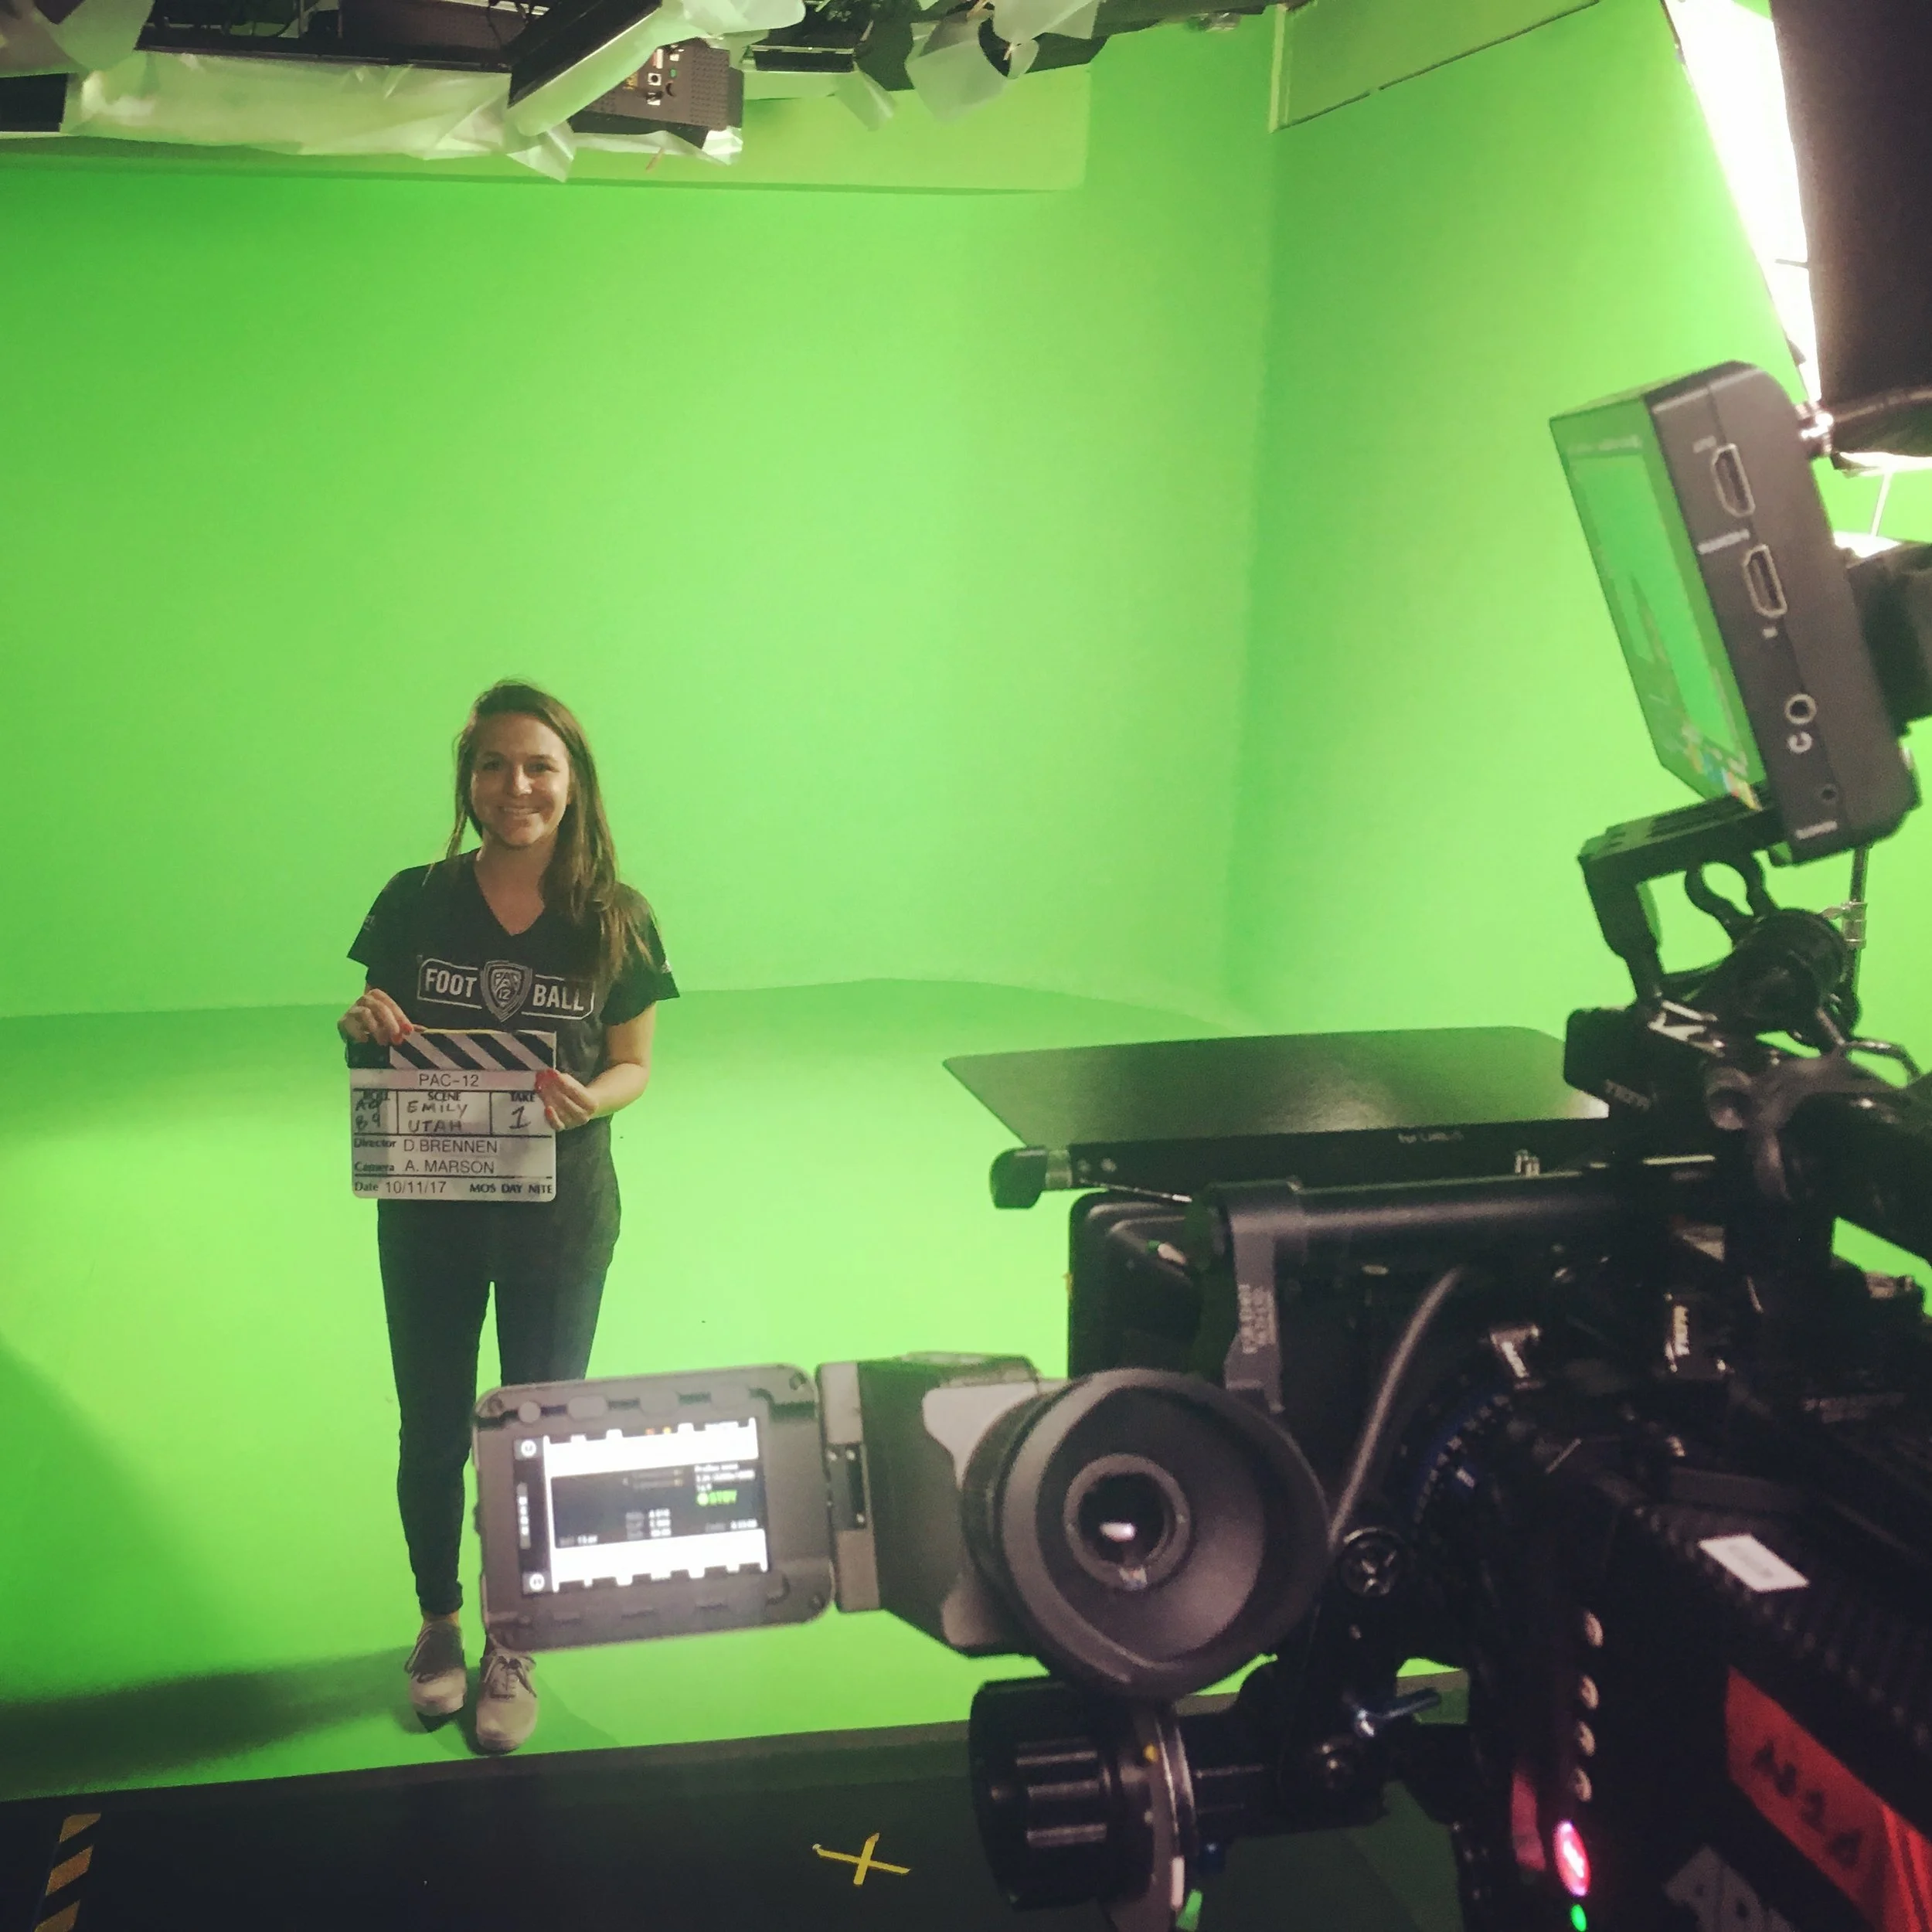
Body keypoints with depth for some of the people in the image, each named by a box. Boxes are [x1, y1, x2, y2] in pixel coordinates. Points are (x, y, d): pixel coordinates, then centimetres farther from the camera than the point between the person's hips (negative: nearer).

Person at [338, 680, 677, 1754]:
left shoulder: (614, 920, -10)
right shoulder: (416, 902, -9)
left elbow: (633, 1064, -2)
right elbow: (379, 1057, 2)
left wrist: (589, 1099, -23)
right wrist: (361, 1028, -21)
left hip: (560, 1218, -1)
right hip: (429, 1213, 1)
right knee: (432, 1432, 16)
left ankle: (513, 1651, 33)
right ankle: (439, 1621, 41)